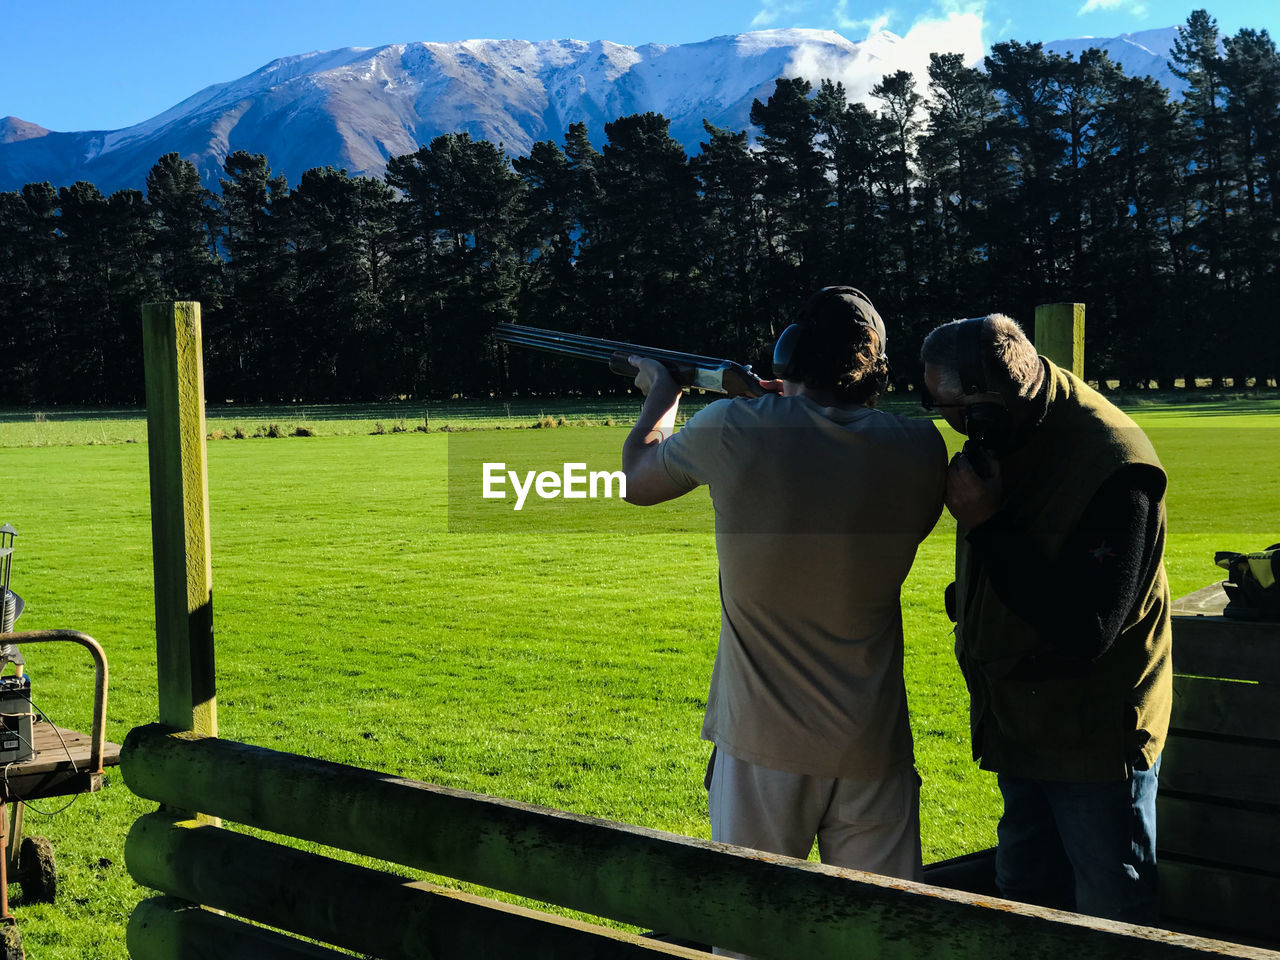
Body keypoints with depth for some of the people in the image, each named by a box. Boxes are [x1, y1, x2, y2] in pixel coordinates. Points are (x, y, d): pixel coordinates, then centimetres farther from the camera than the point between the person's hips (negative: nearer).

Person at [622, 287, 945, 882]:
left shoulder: (732, 431, -10)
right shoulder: (919, 449, -4)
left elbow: (636, 479, 9)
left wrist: (662, 393, 30)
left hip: (761, 745, -1)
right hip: (871, 745, 2)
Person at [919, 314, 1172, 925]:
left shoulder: (1115, 466, -27)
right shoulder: (1002, 438, -1)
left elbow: (1086, 631, -31)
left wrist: (988, 525, -30)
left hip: (1095, 733, -8)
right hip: (1021, 730, 8)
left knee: (1112, 921, 4)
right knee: (1023, 903, 21)